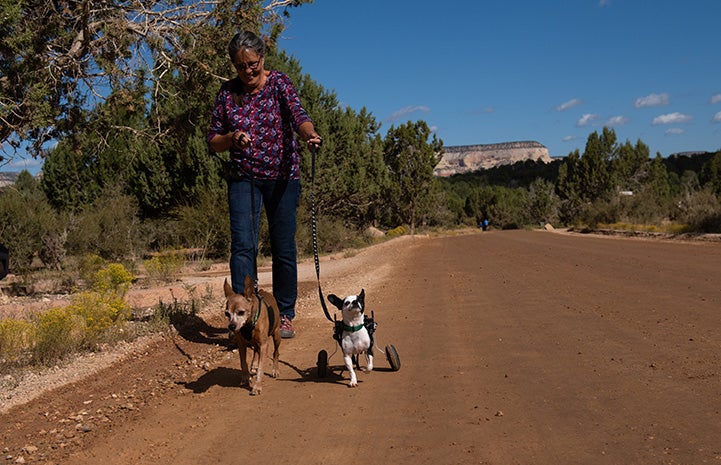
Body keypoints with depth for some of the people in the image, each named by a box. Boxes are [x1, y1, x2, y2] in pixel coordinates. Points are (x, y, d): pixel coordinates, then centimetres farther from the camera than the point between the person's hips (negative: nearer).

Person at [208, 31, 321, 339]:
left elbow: (297, 114, -23)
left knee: (284, 248, 2)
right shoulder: (228, 92, 3)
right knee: (242, 245, -12)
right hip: (244, 179, 2)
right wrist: (232, 138, -16)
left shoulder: (279, 83, -4)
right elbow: (213, 142, 6)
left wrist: (309, 134, -45)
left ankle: (284, 316, 17)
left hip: (283, 178, -1)